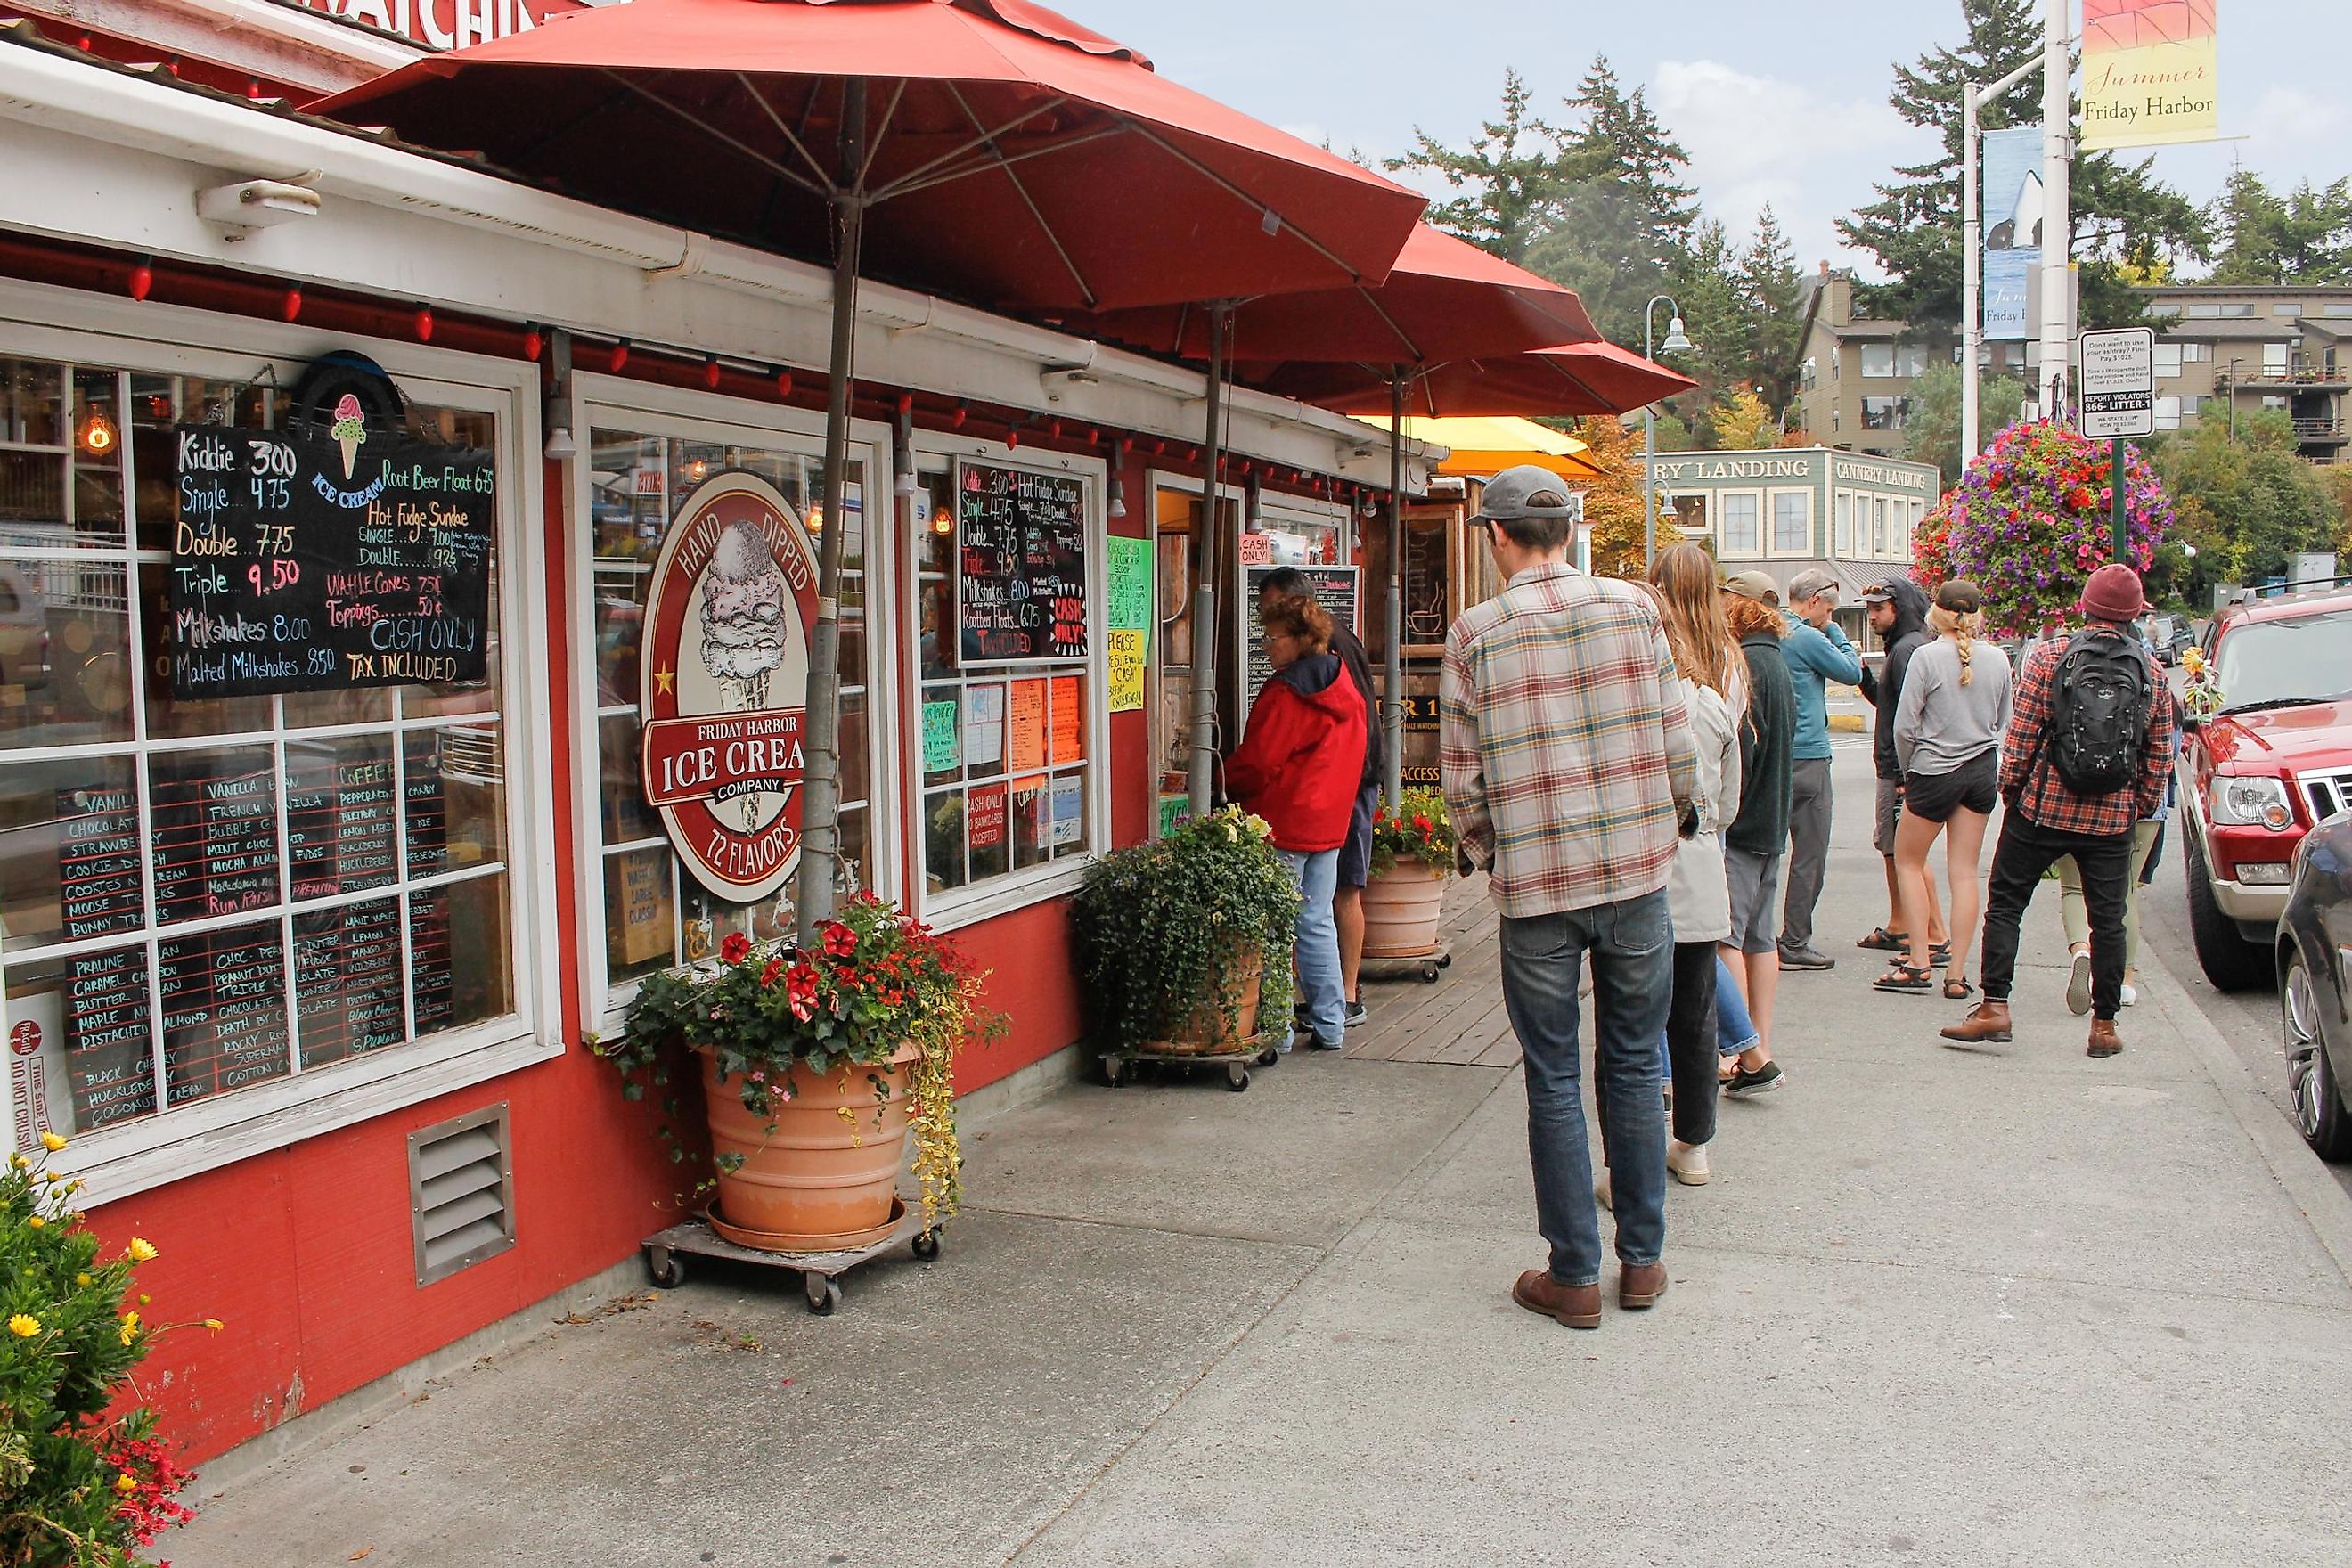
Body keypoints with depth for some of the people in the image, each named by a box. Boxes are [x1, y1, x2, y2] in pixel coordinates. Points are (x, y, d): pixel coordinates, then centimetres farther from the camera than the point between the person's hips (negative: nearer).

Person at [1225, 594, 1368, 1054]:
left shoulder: (1284, 694, -14)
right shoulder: (1345, 691, 10)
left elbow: (1256, 762, -13)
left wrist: (1223, 783, 4)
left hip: (1282, 822, -8)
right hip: (1329, 823, 8)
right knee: (1317, 923, 13)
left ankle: (1276, 1029, 2)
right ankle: (1330, 1026, 16)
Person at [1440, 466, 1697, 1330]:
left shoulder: (1473, 635, -6)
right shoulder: (1634, 608, -1)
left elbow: (1462, 778, -2)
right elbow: (1675, 740, 3)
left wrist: (1486, 856, 16)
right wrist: (1679, 817, 22)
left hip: (1535, 886, -2)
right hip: (1638, 871, 2)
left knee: (1554, 1081, 8)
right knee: (1634, 1068, 14)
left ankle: (1575, 1275, 16)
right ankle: (1642, 1259, 24)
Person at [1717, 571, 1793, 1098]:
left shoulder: (1746, 663, -15)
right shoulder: (1777, 663, 16)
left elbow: (1738, 746, -19)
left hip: (1740, 821, -10)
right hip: (1771, 821, 10)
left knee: (1724, 937, -9)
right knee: (1760, 937, 11)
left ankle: (1750, 1056, -11)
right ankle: (1760, 1052, 15)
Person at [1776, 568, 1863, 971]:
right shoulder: (1807, 637, -14)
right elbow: (1853, 672, -3)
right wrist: (1834, 630, 3)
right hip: (1807, 759, -8)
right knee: (1809, 854, -1)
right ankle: (1795, 943, 2)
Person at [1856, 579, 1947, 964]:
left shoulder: (1909, 649, -16)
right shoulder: (1898, 647, 16)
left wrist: (1906, 775, -23)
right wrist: (1864, 676, 6)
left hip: (1903, 769, -11)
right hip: (1893, 768, 11)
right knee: (1890, 847, 17)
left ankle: (1936, 939, -6)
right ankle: (1897, 928, 27)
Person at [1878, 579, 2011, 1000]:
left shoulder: (1927, 657, -13)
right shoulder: (1997, 659, 1)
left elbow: (1905, 726, -11)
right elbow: (2004, 723, 10)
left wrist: (1908, 771, 5)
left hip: (1935, 771, -4)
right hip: (1983, 771, 4)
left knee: (1908, 861, 12)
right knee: (1965, 872, 7)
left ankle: (1919, 964, 8)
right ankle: (1957, 975, 8)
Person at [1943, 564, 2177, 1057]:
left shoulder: (2050, 657, -6)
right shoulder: (2152, 674, 3)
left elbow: (2021, 733, -8)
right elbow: (2160, 755, 5)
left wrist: (2010, 786, 5)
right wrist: (2141, 805, 17)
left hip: (2043, 809, -2)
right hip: (2112, 818, 2)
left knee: (2004, 904, 7)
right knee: (2108, 919, 9)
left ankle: (1994, 1006, 1)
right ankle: (2104, 1025, 13)